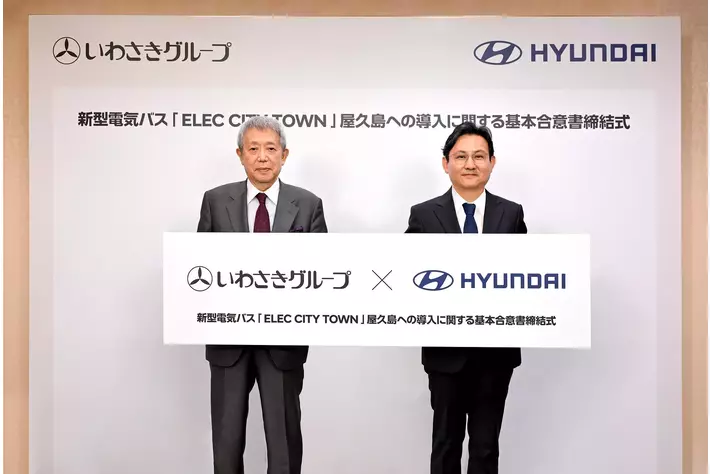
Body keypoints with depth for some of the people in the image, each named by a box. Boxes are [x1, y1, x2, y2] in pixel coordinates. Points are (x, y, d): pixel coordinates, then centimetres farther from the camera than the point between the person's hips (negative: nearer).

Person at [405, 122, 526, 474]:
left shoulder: (512, 214, 2)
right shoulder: (423, 215, -2)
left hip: (496, 349, 1)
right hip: (446, 349, -1)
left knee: (486, 444, 15)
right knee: (446, 442, 16)